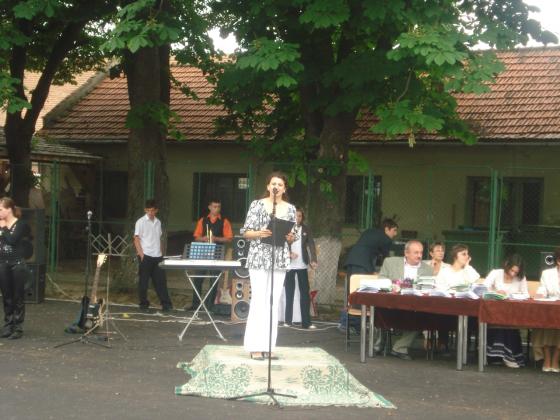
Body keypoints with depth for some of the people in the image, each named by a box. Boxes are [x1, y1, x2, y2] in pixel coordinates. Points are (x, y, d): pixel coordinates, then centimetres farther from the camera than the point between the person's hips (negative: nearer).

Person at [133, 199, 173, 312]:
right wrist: (141, 253, -13)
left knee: (161, 280, 3)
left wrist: (161, 253, 13)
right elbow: (136, 239, -5)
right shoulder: (141, 222, -3)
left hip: (157, 256, 5)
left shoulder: (158, 222, 13)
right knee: (143, 281, 2)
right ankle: (144, 304, 11)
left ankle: (166, 304, 4)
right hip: (145, 256, -4)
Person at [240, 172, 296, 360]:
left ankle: (268, 345, 7)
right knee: (259, 300, -8)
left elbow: (292, 235, 15)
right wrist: (259, 233, -19)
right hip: (259, 258, -4)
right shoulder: (257, 205, 0)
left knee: (273, 302, 4)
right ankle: (255, 347, -7)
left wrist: (290, 237, -7)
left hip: (280, 259, 4)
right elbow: (246, 232, 0)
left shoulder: (290, 209, 10)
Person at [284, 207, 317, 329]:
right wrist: (289, 254, -20)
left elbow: (311, 244, -2)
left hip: (302, 265, 2)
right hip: (289, 265, -2)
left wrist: (313, 260, -15)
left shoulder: (306, 229, 5)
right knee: (289, 293, 3)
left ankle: (306, 322, 3)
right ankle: (287, 321, 8)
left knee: (305, 293, 1)